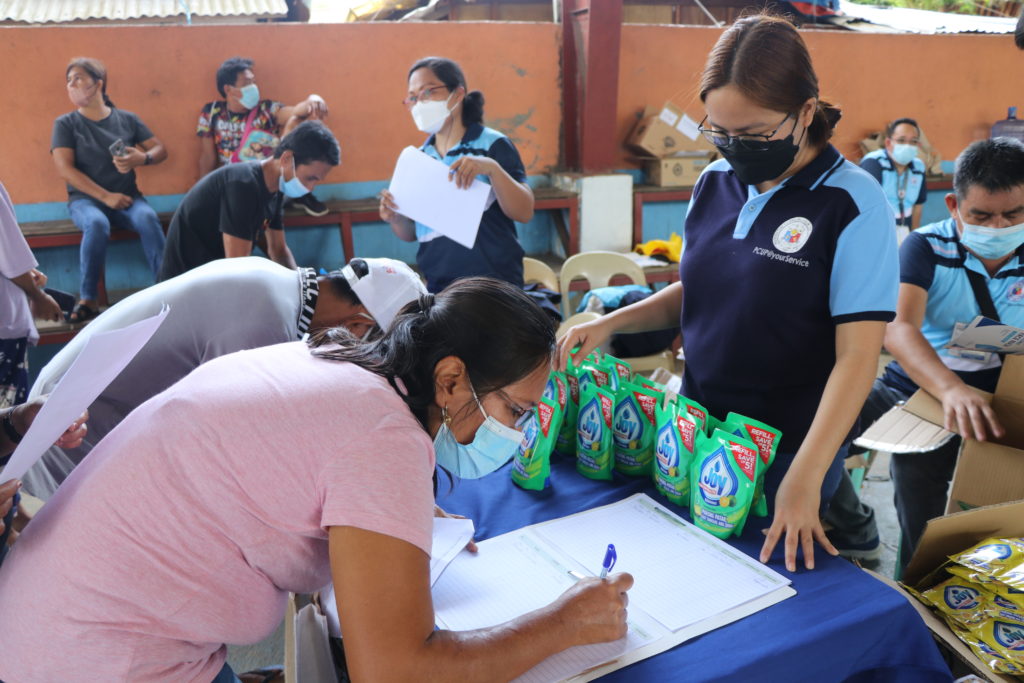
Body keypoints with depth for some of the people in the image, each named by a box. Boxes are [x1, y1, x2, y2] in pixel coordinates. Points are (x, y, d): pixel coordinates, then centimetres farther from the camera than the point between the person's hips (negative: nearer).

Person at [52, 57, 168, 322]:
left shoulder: (127, 119, 8)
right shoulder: (65, 123, 2)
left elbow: (161, 149, 10)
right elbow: (65, 169, -7)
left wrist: (143, 158, -14)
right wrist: (105, 196, -16)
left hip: (126, 196, 1)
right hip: (85, 198, -1)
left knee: (148, 218, -33)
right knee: (97, 224, -36)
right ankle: (88, 299, -28)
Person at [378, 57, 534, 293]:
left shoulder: (492, 145, -6)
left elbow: (524, 212, -14)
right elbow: (412, 234, 14)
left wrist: (492, 168, -28)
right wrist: (396, 219, -7)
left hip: (493, 284, -4)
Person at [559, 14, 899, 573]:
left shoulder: (852, 204, -16)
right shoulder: (715, 182, -1)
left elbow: (858, 354, -18)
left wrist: (806, 476, -25)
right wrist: (613, 322, -3)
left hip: (788, 449, -5)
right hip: (695, 426, 5)